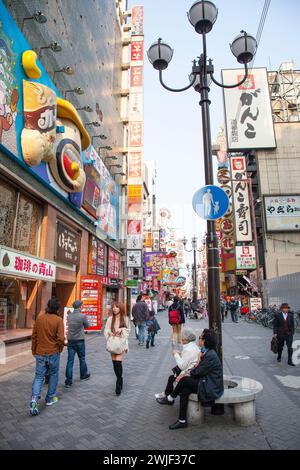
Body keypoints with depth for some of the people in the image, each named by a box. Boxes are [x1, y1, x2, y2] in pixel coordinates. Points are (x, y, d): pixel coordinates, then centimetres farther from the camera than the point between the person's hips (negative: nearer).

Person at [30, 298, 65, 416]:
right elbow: (61, 338, -19)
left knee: (39, 376, 9)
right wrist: (60, 348, 2)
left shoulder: (39, 318, -3)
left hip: (40, 353, 3)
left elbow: (34, 335, 5)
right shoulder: (58, 320, -15)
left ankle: (34, 398, -11)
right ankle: (50, 398, 26)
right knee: (53, 375, 17)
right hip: (53, 353, -2)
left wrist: (34, 350, 17)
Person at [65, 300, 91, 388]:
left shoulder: (69, 316, -2)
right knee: (82, 359, 17)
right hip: (80, 341, -3)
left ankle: (68, 381, 2)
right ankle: (83, 375, 36)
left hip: (70, 340, 3)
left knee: (70, 361, 3)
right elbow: (87, 326, -1)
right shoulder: (82, 316, -16)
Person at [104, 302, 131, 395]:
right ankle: (120, 380, 26)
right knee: (115, 363, 7)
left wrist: (121, 329, -12)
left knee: (118, 362, -13)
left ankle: (119, 384, -4)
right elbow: (106, 330, 7)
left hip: (121, 343, -3)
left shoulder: (125, 319, 1)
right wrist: (110, 333, -12)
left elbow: (128, 331, 5)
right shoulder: (110, 319, 6)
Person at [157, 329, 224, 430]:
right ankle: (182, 421, 1)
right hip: (207, 383, 8)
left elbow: (198, 372, -18)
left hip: (212, 389, -8)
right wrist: (188, 373, -2)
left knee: (184, 380, -14)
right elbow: (199, 369, 12)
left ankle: (171, 398, 10)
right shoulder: (207, 352, 7)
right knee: (185, 390, -7)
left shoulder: (211, 356, -23)